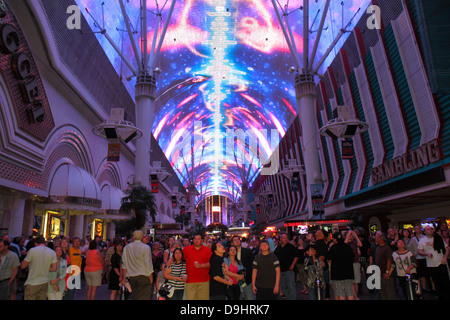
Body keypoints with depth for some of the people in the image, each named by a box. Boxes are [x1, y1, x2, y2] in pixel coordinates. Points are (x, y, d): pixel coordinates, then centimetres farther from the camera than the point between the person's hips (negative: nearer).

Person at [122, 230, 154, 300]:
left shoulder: (126, 247, 3)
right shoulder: (146, 247, -8)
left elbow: (124, 265, 7)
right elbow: (148, 264, -8)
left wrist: (124, 277, 15)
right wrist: (151, 277, 1)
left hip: (131, 277, 4)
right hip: (144, 276, -4)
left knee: (135, 297, 13)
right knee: (145, 297, -1)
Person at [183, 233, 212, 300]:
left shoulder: (207, 250, 6)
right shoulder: (186, 249, 8)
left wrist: (201, 265, -10)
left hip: (204, 281, 0)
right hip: (190, 281, 0)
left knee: (203, 298, 1)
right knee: (190, 298, -4)